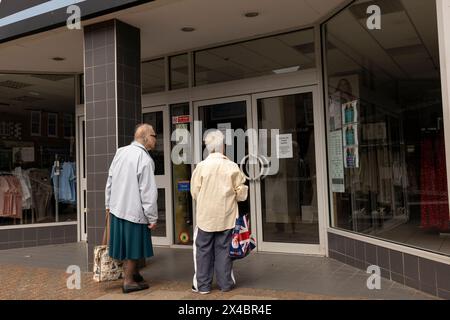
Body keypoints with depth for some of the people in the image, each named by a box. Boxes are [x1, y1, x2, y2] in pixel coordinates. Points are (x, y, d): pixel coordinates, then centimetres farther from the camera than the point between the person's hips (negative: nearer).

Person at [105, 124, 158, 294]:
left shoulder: (120, 152, 3)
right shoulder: (145, 159, -18)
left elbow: (110, 180, 9)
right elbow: (148, 191, -19)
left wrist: (109, 204, 19)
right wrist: (152, 217, -11)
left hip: (117, 208, 7)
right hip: (134, 210, -7)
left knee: (127, 244, 19)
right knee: (133, 246, 8)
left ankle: (134, 273, 35)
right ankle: (128, 281, 20)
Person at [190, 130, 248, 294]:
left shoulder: (201, 166, -7)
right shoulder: (232, 166, -6)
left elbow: (195, 193, -2)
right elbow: (241, 193, -2)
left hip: (206, 216, 0)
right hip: (226, 216, 1)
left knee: (203, 250, 9)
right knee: (224, 249, 10)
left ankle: (203, 285, 15)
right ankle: (225, 283, 17)